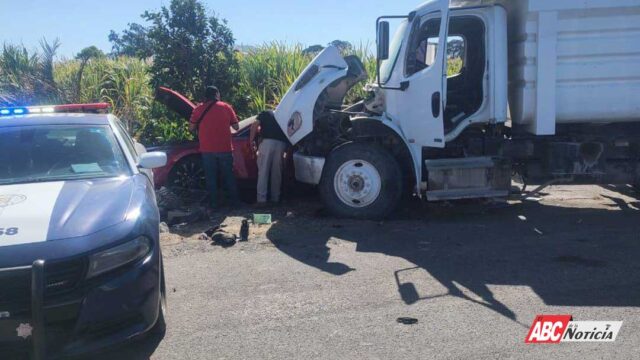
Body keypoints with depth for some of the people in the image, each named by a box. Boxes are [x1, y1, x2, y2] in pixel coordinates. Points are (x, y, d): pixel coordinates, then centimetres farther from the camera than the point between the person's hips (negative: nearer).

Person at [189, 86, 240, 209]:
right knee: (228, 175, 12)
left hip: (207, 149, 0)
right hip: (225, 148, 1)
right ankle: (234, 200, 16)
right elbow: (236, 127, 5)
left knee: (211, 177, 8)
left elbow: (191, 128, 5)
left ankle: (214, 202, 8)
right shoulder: (226, 107, 1)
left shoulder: (199, 109, 1)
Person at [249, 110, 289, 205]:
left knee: (263, 172, -1)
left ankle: (261, 198, -6)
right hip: (281, 143, 3)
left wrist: (251, 141, 7)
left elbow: (255, 125, 4)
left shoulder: (265, 114, 22)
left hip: (267, 142, -3)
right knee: (277, 173, 11)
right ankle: (275, 198, 14)